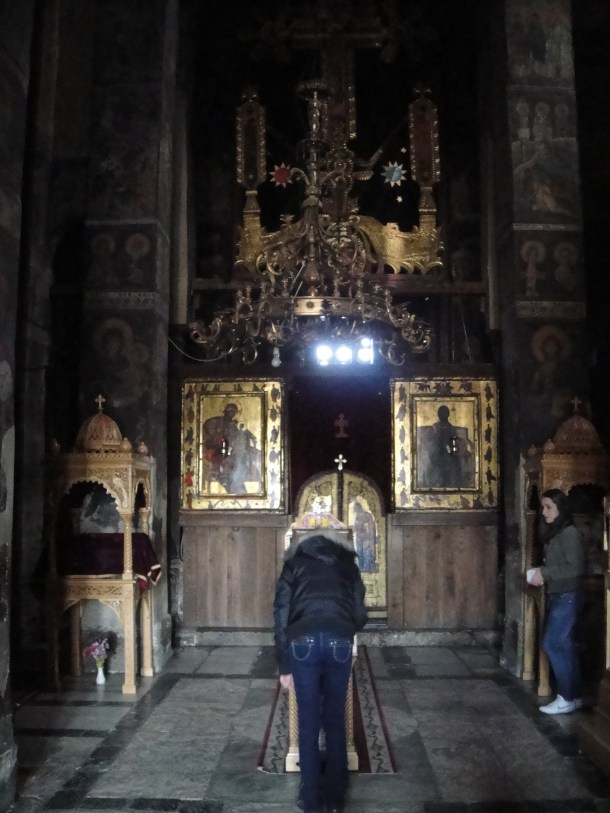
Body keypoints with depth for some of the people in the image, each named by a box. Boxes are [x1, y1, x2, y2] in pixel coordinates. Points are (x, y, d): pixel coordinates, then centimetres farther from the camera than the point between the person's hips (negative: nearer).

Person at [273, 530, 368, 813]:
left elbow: (281, 615, 12)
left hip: (303, 642, -1)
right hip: (340, 643, 1)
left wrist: (284, 666, 14)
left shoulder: (294, 564, 20)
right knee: (335, 720, 16)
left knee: (308, 722, 11)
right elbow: (360, 615, 20)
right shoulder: (348, 565, 24)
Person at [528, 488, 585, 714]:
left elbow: (576, 567, -18)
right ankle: (574, 695, 18)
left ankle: (567, 698, 1)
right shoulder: (555, 533, 12)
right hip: (556, 596, 9)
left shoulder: (570, 533, -14)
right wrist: (540, 574, 1)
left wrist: (543, 573, -17)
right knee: (564, 645, 11)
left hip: (567, 597, -9)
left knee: (553, 644, -8)